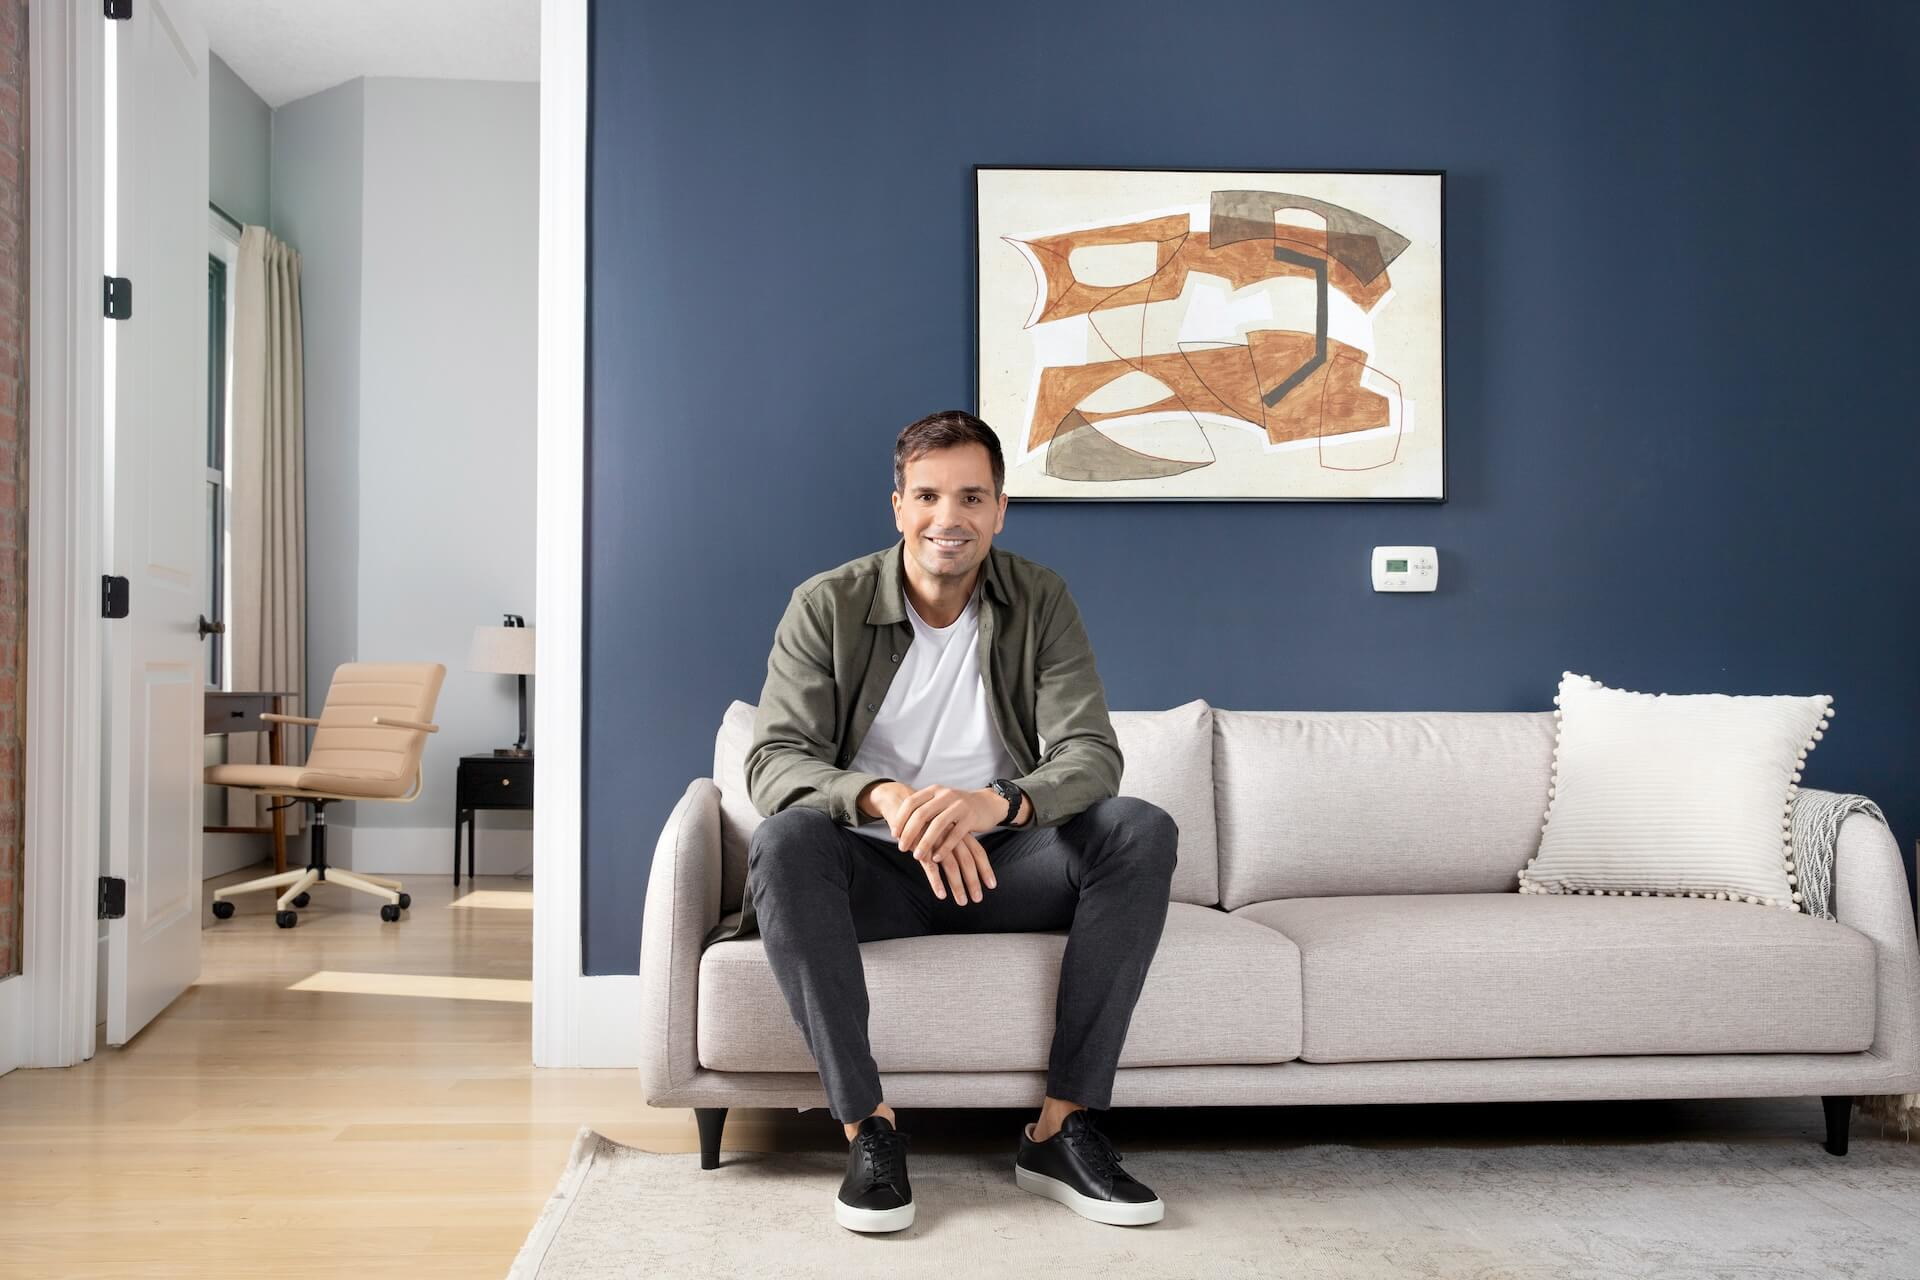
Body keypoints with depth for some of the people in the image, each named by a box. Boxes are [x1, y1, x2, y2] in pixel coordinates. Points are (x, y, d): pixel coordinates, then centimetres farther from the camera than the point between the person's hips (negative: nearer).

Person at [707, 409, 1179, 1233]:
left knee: (1142, 832, -23)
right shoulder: (827, 606, -5)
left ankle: (1062, 1128, -22)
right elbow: (773, 762, -15)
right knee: (784, 840, -33)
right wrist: (883, 798, -38)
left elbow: (1091, 754, -11)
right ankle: (867, 1125, -28)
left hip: (998, 864, 2)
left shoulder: (1039, 601, -1)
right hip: (874, 871, -1)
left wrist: (999, 802, -34)